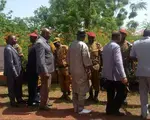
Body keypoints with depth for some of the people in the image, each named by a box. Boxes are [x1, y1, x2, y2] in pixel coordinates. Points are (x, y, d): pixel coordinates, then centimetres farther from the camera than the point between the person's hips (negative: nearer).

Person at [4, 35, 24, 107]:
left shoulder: (11, 48, 10)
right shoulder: (8, 49, -20)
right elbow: (10, 63, -23)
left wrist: (17, 72, 13)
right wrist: (15, 73, -20)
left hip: (16, 72, 9)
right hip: (12, 73, -9)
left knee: (18, 86, 19)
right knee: (12, 88, 6)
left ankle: (19, 99, 33)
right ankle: (13, 102, 21)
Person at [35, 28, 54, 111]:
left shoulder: (44, 42, 14)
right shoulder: (40, 42, -18)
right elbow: (41, 59, -24)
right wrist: (45, 71, -26)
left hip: (48, 69, 10)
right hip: (45, 70, -10)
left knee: (46, 87, 18)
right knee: (45, 87, 0)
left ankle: (45, 102, 30)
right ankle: (43, 105, 12)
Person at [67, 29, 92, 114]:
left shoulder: (72, 45, 7)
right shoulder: (83, 45, -14)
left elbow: (68, 58, 12)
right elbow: (86, 60, -17)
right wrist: (88, 70, -7)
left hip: (73, 70, 7)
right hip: (82, 71, -7)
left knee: (75, 90, 14)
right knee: (82, 91, 2)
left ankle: (76, 108, 23)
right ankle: (81, 109, 8)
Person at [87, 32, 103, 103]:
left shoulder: (98, 45, -1)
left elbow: (101, 55, -3)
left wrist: (100, 66, -8)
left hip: (96, 66, -2)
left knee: (96, 82, 6)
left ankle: (96, 96, 19)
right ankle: (91, 95, 27)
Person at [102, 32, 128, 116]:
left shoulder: (106, 47, 11)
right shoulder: (116, 46, -16)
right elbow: (119, 62, -24)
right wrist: (123, 76, -26)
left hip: (107, 74, 8)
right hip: (115, 74, -8)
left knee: (110, 93, 15)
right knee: (122, 92, 4)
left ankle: (109, 109, 20)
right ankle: (115, 109, 6)